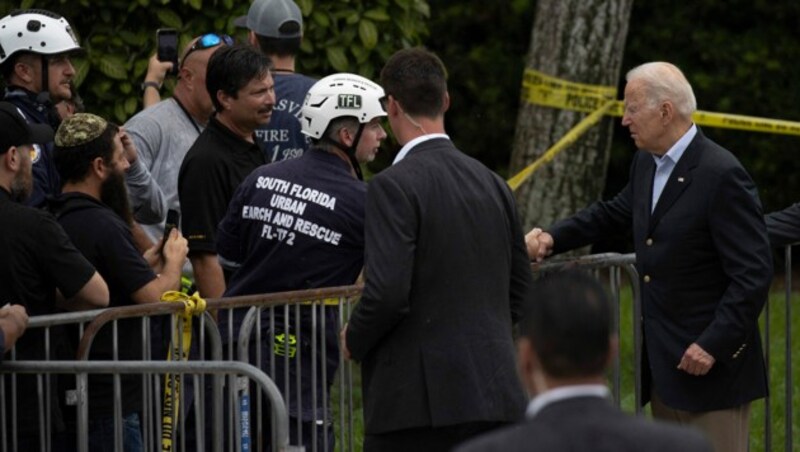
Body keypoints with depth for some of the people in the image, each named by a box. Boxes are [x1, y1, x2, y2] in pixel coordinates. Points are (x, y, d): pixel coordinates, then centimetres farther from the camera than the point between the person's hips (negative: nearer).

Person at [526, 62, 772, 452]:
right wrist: (554, 237, 13)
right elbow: (617, 212, 28)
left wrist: (713, 345, -23)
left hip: (711, 364, -9)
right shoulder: (647, 164, 8)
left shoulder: (722, 176, -19)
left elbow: (753, 274, -20)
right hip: (662, 361, 9)